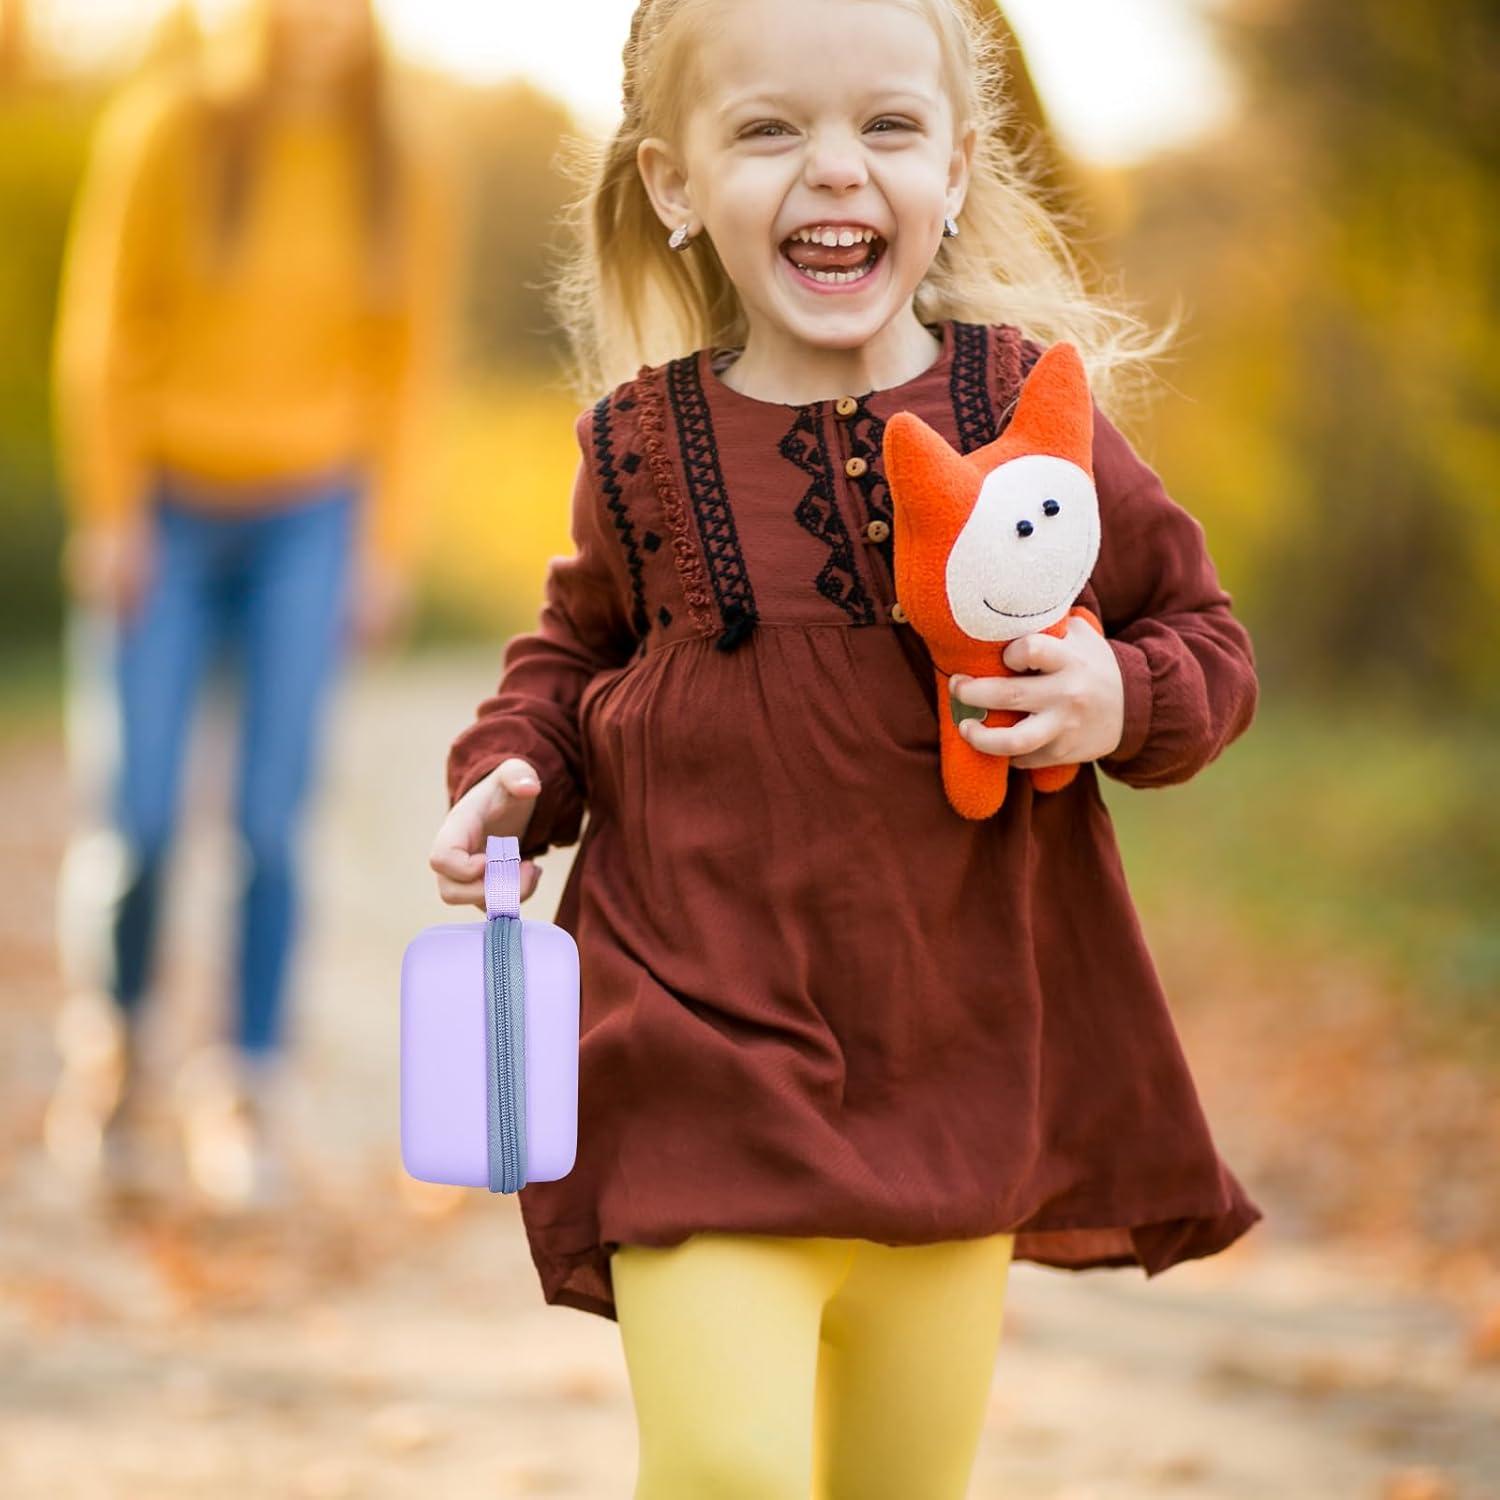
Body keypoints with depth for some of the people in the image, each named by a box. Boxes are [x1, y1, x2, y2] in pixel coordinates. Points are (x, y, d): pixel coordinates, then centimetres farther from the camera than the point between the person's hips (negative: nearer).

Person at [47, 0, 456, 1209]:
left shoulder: (403, 165, -2)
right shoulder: (168, 127, -9)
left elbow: (409, 361, 3)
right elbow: (103, 325, -5)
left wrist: (389, 545, 0)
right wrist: (109, 510, -8)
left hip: (307, 518, 1)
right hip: (164, 507, -1)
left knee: (271, 821, -7)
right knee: (137, 816, -3)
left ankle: (244, 1097, 3)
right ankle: (109, 1045, 23)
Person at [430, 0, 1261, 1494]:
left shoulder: (1029, 408, -3)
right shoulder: (642, 448, -1)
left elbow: (1204, 633, 7)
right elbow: (576, 646, 18)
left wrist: (1122, 700, -14)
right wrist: (510, 771, 0)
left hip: (958, 1073, 2)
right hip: (701, 1055, -1)